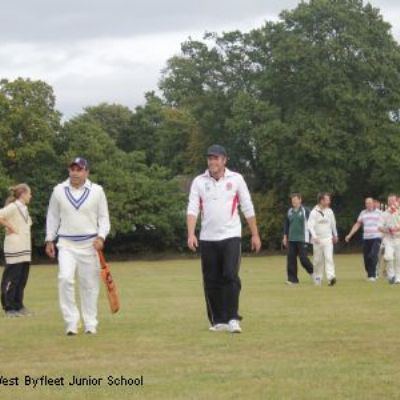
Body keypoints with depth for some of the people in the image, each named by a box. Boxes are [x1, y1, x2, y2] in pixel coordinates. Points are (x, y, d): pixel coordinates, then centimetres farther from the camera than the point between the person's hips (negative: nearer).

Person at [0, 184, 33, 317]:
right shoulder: (13, 207, -11)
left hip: (25, 249, 8)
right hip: (14, 249, -8)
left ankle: (18, 306, 17)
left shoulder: (24, 208, 15)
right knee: (12, 279, -2)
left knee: (22, 279, 10)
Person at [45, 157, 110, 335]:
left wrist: (101, 237, -12)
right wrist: (49, 240, 7)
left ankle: (90, 324, 15)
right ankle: (71, 321, -12)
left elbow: (104, 217, 3)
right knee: (65, 278, -18)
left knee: (89, 284, 3)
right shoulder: (59, 191, 4)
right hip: (66, 245, 0)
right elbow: (53, 217, 11)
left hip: (90, 245, 0)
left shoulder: (97, 191, 0)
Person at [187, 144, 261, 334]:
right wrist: (191, 234, -16)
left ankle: (232, 319, -12)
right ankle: (217, 320, 13)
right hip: (207, 238, 2)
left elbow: (248, 208, 5)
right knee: (211, 281, 4)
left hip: (231, 236, -2)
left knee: (230, 276, -14)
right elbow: (192, 209, -3)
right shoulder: (199, 182, 4)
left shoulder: (236, 179, 1)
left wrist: (255, 234, 3)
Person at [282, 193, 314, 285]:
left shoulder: (305, 211, -3)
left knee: (303, 257, -10)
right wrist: (285, 237, 14)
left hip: (302, 239, -5)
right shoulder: (290, 211, 12)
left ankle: (311, 271, 16)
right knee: (291, 258, -1)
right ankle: (292, 278, 4)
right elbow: (286, 224, 19)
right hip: (291, 239, 5)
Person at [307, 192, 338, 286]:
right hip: (317, 240, -2)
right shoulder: (314, 212, -7)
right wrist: (314, 236, -29)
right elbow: (310, 226, -15)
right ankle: (318, 278, 20)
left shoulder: (329, 211, 6)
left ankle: (331, 277, -24)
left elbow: (333, 224, 20)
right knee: (318, 260, 6)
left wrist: (335, 235, 27)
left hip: (328, 239, 2)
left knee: (329, 258, -13)